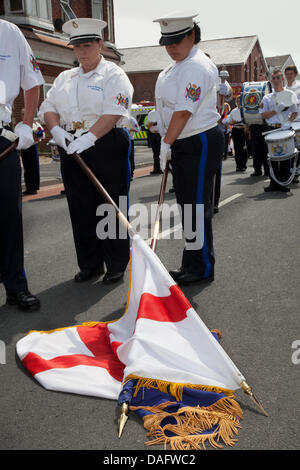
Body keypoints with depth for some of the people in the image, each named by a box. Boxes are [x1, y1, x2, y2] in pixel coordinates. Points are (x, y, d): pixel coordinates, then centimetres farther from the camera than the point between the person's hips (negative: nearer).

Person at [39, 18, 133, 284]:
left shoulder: (113, 75, -1)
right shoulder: (65, 78, 18)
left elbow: (113, 114, -14)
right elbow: (49, 108, 14)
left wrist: (88, 138, -23)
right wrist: (57, 130, -7)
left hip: (106, 146, -6)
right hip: (72, 149, 6)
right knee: (80, 209, 8)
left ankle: (116, 266, 11)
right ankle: (90, 264, 21)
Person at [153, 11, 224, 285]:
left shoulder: (197, 67, -15)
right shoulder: (177, 67, 17)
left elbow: (184, 112, -20)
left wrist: (167, 143, -13)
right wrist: (167, 145, 16)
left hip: (200, 144, -10)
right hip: (182, 145, 10)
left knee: (197, 206, -6)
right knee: (187, 204, 13)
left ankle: (203, 268, 6)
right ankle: (191, 265, 23)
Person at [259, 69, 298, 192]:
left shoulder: (290, 94, 10)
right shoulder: (267, 98, 13)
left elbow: (295, 112, 3)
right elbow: (263, 115, 4)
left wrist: (288, 122, -14)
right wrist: (276, 110, -9)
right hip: (271, 129, 2)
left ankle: (284, 183, 3)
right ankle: (273, 183, 7)